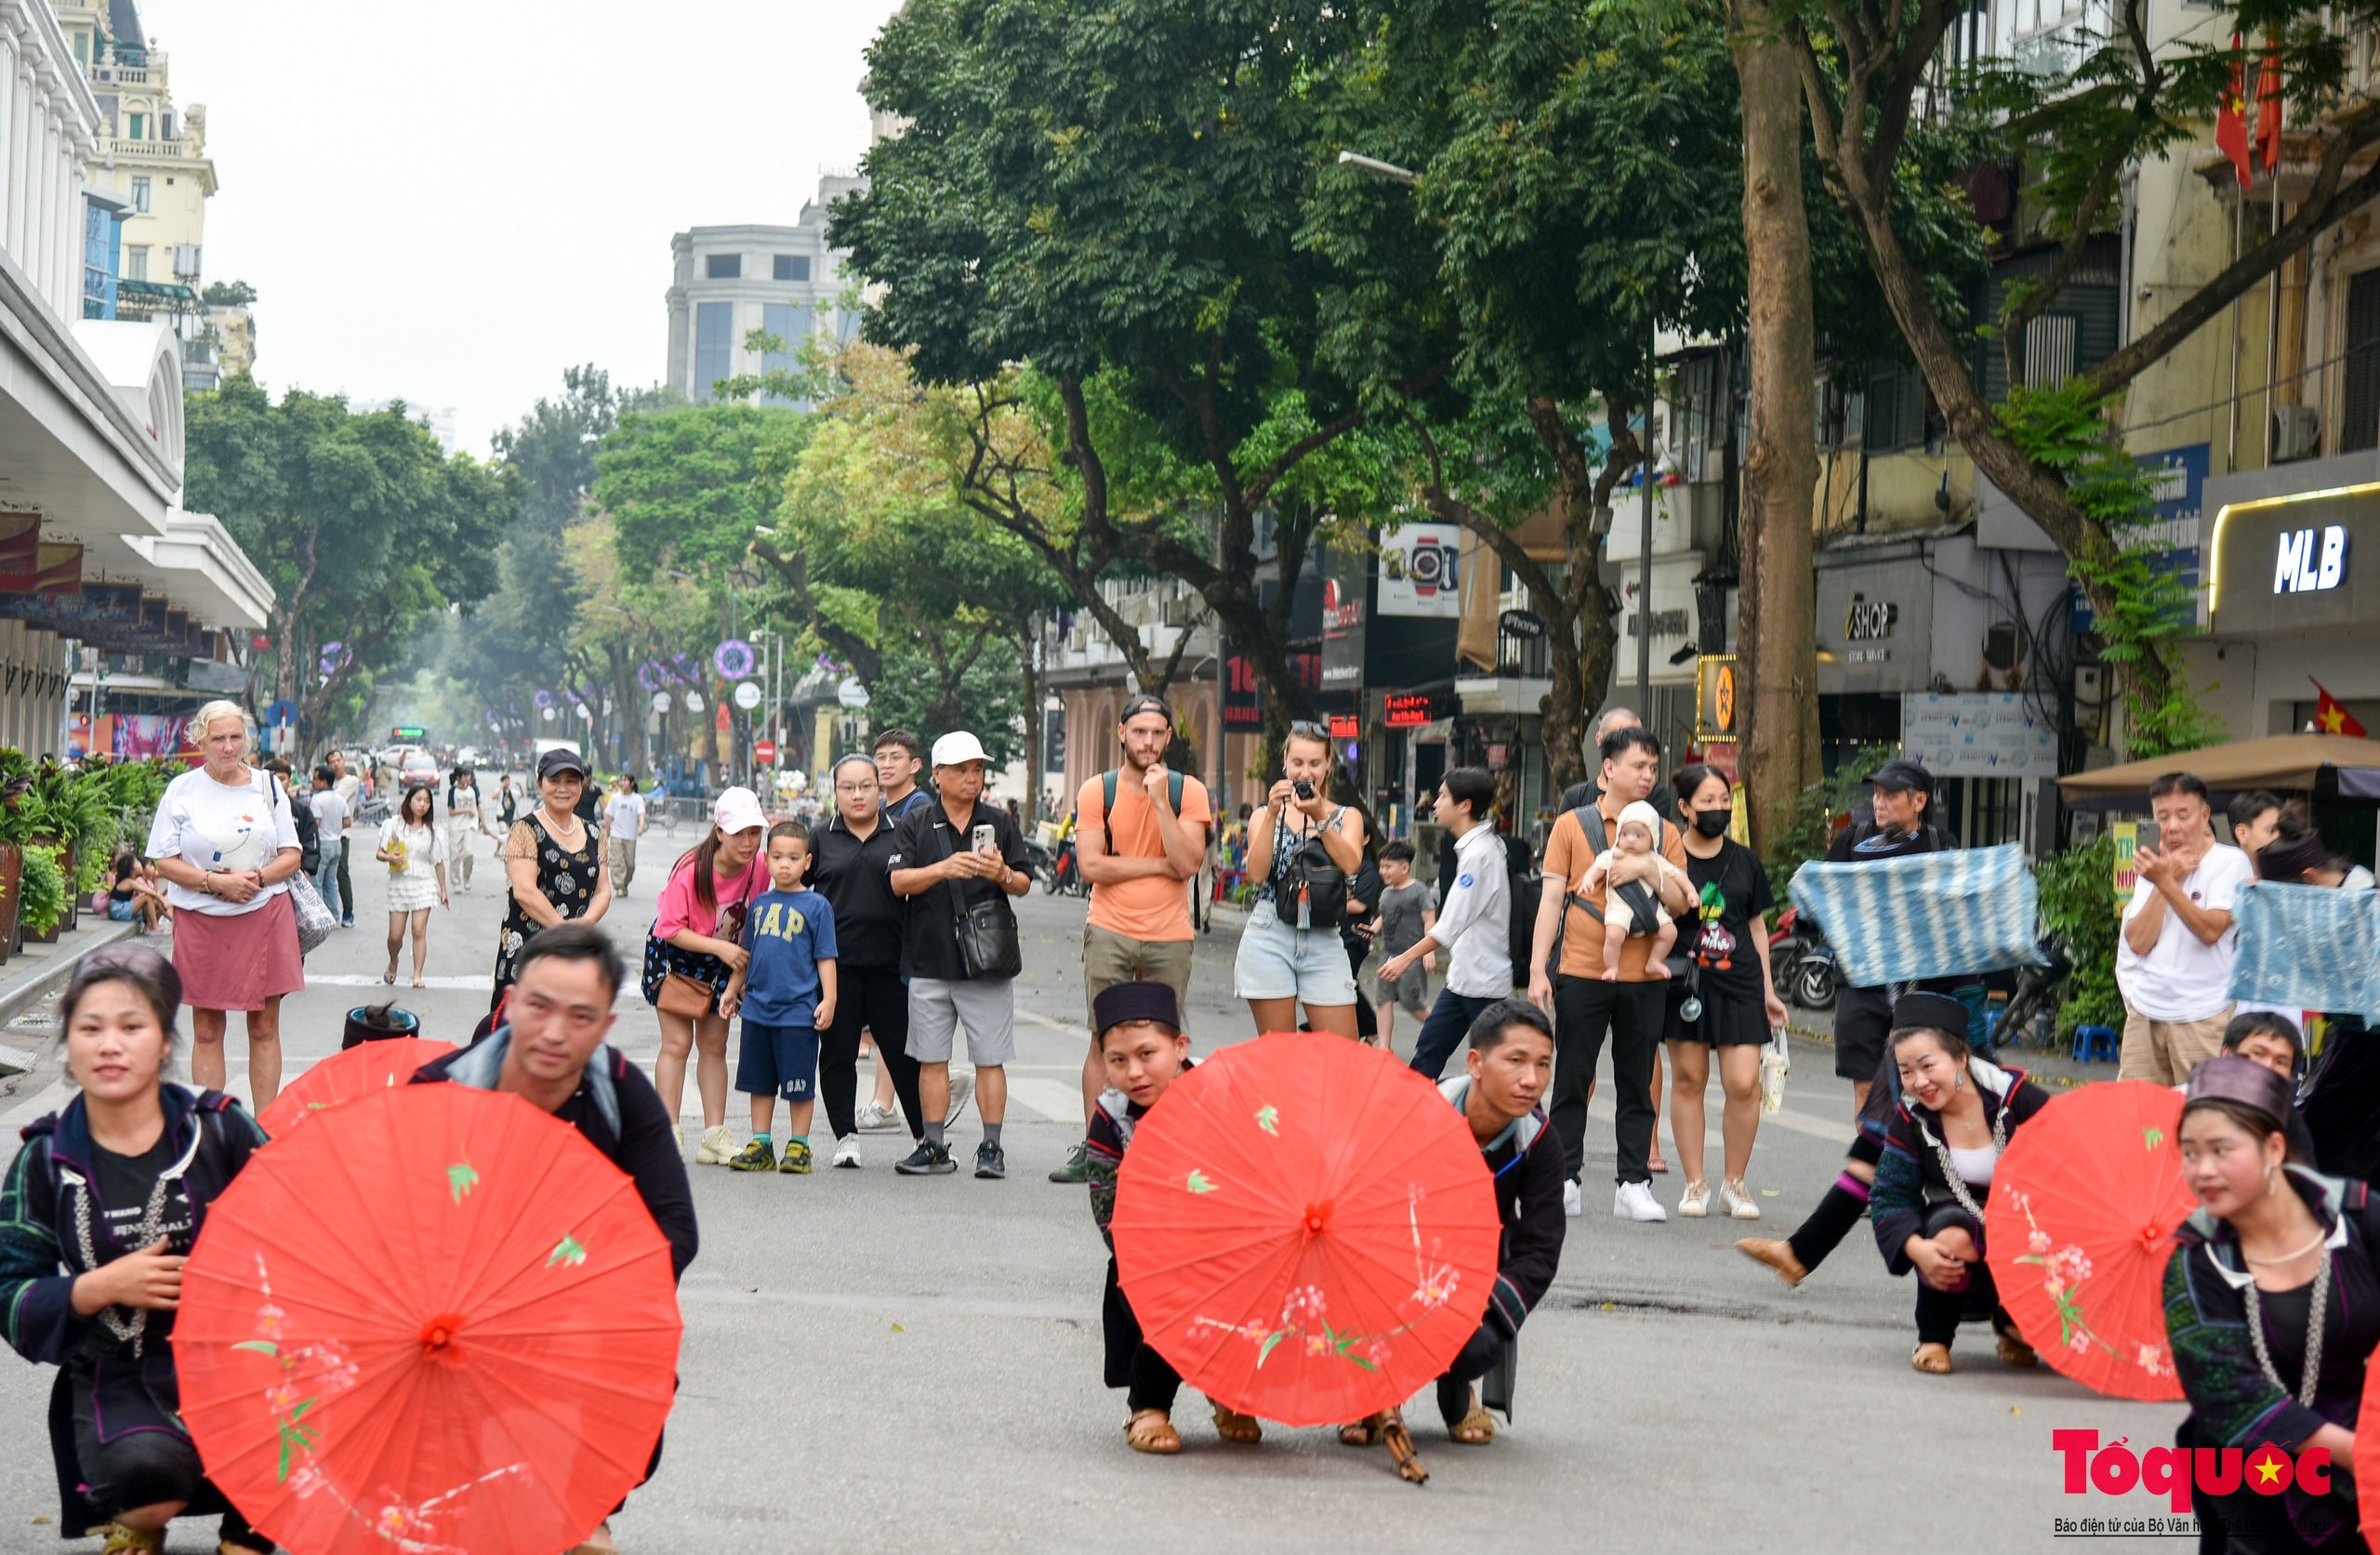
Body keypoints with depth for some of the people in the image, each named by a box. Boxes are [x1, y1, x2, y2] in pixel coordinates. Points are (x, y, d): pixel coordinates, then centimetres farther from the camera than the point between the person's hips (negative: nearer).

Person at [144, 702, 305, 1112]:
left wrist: (256, 877, -13)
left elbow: (291, 856, 6)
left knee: (264, 1028, 4)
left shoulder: (267, 787, 6)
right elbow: (165, 862, -1)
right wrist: (213, 881, -16)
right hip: (201, 922, -1)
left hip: (264, 919, 1)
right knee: (206, 1032, 4)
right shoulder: (181, 791, 0)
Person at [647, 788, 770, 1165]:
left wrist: (745, 957, -7)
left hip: (723, 960, 5)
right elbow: (672, 929, -22)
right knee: (677, 1043, -8)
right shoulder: (691, 869, -28)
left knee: (714, 1045, 7)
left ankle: (715, 1136, 9)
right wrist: (721, 947, -29)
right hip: (674, 954, -4)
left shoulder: (759, 867, -15)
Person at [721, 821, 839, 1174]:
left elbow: (825, 957, -5)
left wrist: (828, 1000, -11)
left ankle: (798, 1146, 12)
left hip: (799, 1011, -5)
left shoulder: (816, 906, -4)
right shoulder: (759, 904, 10)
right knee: (759, 1081, 11)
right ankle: (760, 1146, 19)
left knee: (799, 1085, 2)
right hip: (758, 1009, 5)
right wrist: (732, 989, 18)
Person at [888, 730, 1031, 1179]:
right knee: (932, 1058, 5)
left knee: (990, 1059, -1)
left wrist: (1002, 875, -12)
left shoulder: (999, 822, 9)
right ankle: (934, 1147, 11)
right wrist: (944, 868, -19)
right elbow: (898, 882, -4)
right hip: (930, 960, 1)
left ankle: (991, 1148, 4)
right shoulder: (917, 823, 7)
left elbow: (1024, 884, 10)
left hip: (988, 961, 0)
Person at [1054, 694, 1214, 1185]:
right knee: (1105, 1041, -2)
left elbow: (1187, 863, -10)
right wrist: (1159, 865, -8)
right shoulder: (1097, 791, 2)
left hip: (1170, 937, 0)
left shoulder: (1188, 791, 3)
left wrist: (1159, 800, -13)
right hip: (1110, 932, 0)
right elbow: (1090, 865, -7)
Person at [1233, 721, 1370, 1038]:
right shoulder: (1265, 815, 10)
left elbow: (1350, 864, -9)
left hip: (1324, 943, 1)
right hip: (1270, 940, -1)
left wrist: (1319, 817, -19)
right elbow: (1258, 871, -6)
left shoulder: (1347, 817, 11)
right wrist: (1273, 814, -14)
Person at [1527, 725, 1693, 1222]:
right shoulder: (1572, 825, 3)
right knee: (1572, 1081, 3)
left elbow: (1681, 902, 3)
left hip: (1642, 977, 2)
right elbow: (1551, 899, 1)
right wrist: (1538, 969, -6)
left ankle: (1633, 1185, 9)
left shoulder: (1664, 834, 9)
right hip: (1581, 974, -2)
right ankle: (1565, 1179, 10)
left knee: (1637, 1084, 5)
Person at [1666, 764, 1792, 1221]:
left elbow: (1757, 926, 17)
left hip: (1739, 981, 2)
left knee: (1744, 1083, -7)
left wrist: (1767, 989, 16)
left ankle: (1734, 1182, 8)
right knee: (1688, 1078, 3)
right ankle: (1694, 1184, 13)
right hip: (1685, 980, -2)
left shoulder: (1745, 862, 10)